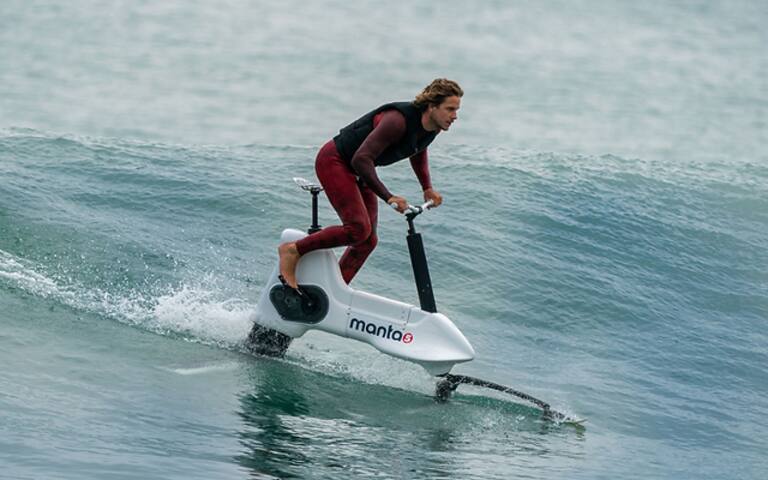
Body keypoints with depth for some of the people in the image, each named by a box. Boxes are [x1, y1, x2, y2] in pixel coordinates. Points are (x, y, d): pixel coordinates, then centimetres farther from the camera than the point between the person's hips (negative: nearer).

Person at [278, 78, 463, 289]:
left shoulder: (432, 127, -5)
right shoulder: (398, 121, -32)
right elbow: (361, 159, -36)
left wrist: (427, 188, 13)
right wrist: (388, 197, -39)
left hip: (359, 171, 9)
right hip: (334, 161, -9)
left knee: (368, 241, 3)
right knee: (358, 229, -23)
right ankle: (293, 250, -10)